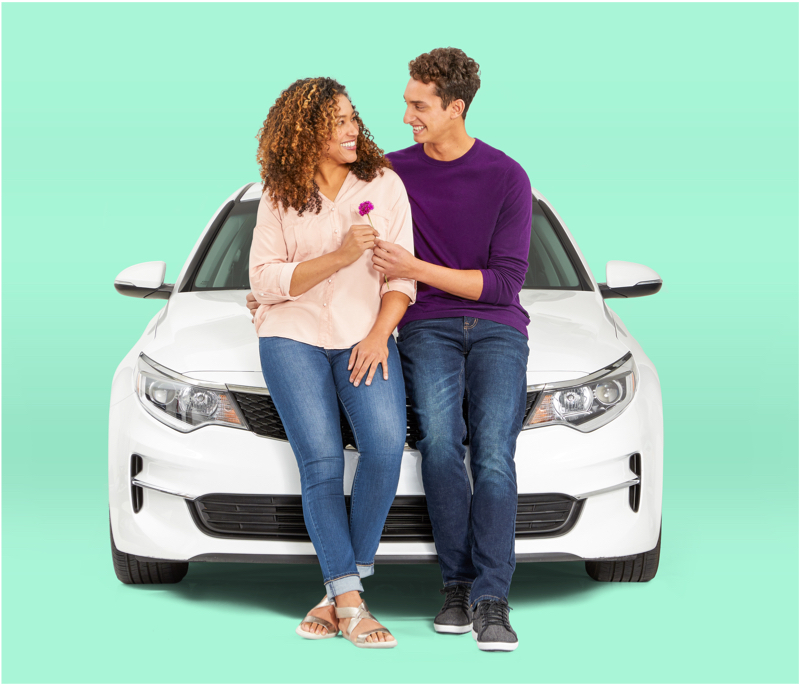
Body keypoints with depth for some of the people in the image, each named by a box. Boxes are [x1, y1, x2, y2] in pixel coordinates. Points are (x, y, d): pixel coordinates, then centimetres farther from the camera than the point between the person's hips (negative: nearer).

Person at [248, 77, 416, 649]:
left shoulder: (385, 183, 8)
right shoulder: (280, 198, 5)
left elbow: (402, 274, 6)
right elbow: (264, 280, -2)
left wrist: (380, 334, -9)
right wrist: (339, 257, -13)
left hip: (365, 338, 1)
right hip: (293, 337, -1)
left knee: (386, 448, -22)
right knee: (322, 462, -16)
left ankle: (340, 589, -10)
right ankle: (351, 602, -13)